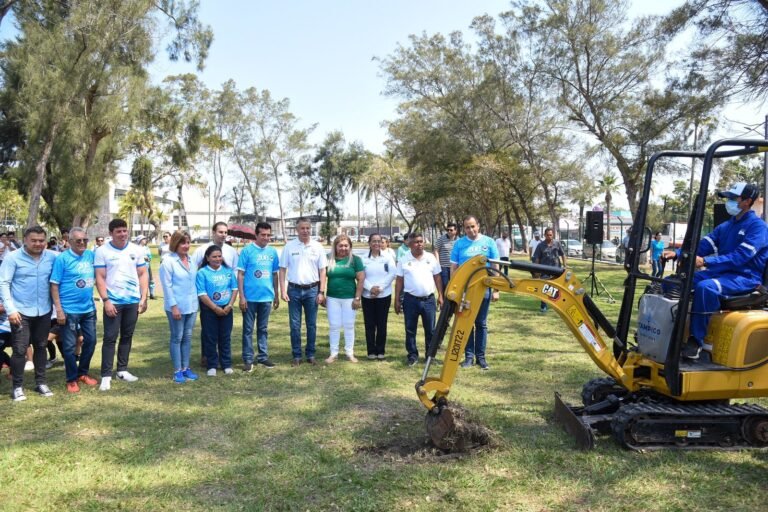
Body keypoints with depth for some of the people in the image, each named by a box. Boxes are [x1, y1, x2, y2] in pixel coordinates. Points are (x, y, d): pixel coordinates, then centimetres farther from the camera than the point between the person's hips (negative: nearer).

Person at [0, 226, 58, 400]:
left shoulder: (52, 257, 0)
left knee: (41, 347, 14)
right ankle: (17, 386, 11)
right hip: (21, 312, -3)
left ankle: (41, 382, 26)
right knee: (20, 349, -3)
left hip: (44, 311, 3)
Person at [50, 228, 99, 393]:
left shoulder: (91, 255, 3)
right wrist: (58, 310, -15)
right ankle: (71, 379, 18)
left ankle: (83, 373, 31)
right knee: (70, 346, 4)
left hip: (89, 308, 5)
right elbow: (54, 285, -10)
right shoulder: (62, 258, -10)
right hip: (69, 310, -5)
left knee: (90, 341, 13)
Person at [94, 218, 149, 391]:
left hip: (133, 301, 3)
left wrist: (144, 298, -1)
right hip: (113, 302, -3)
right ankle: (106, 375, 1)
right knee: (110, 338, -2)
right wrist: (106, 300, -13)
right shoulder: (102, 251, -4)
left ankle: (122, 370, 20)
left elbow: (143, 275, 6)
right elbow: (100, 278, -5)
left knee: (127, 336, 11)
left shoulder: (136, 250, 4)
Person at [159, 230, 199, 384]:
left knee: (187, 337, 12)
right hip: (176, 306, -6)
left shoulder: (192, 260, 8)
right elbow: (167, 286, -14)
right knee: (177, 338, 3)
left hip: (192, 305, 6)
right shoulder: (168, 261, -11)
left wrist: (196, 301, 9)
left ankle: (185, 368, 21)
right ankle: (177, 371, 11)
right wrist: (174, 306, -17)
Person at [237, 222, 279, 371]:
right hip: (250, 297, -3)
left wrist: (276, 295, 12)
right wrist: (242, 296, -11)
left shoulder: (273, 252, 4)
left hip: (267, 297, 4)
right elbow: (240, 274, -6)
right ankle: (248, 359, 12)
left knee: (263, 329, 14)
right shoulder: (247, 250, -7)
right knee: (248, 329, 5)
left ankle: (263, 357, 23)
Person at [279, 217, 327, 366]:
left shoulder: (317, 247, 2)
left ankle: (310, 354, 19)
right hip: (294, 290, -1)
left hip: (312, 290, 1)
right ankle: (296, 356, 14)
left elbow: (322, 271, 4)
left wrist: (321, 292, -2)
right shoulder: (289, 246, -1)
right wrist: (283, 291, -6)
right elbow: (283, 269, 1)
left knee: (311, 324, 8)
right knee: (295, 325, 5)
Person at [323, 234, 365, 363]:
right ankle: (333, 353, 17)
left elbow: (361, 279, -4)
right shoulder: (329, 260, 1)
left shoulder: (355, 259, -3)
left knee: (349, 325, 8)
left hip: (349, 298, -1)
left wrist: (357, 298, -8)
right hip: (332, 298, 1)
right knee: (334, 326, 7)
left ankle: (350, 353, 19)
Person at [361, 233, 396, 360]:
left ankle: (381, 351, 14)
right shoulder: (363, 258, 2)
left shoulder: (388, 257, 1)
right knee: (369, 324, 4)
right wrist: (370, 288, -18)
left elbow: (392, 274, -5)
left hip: (384, 295, 0)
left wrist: (380, 287, -14)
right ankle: (371, 351, 13)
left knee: (382, 324, 5)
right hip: (367, 296, 0)